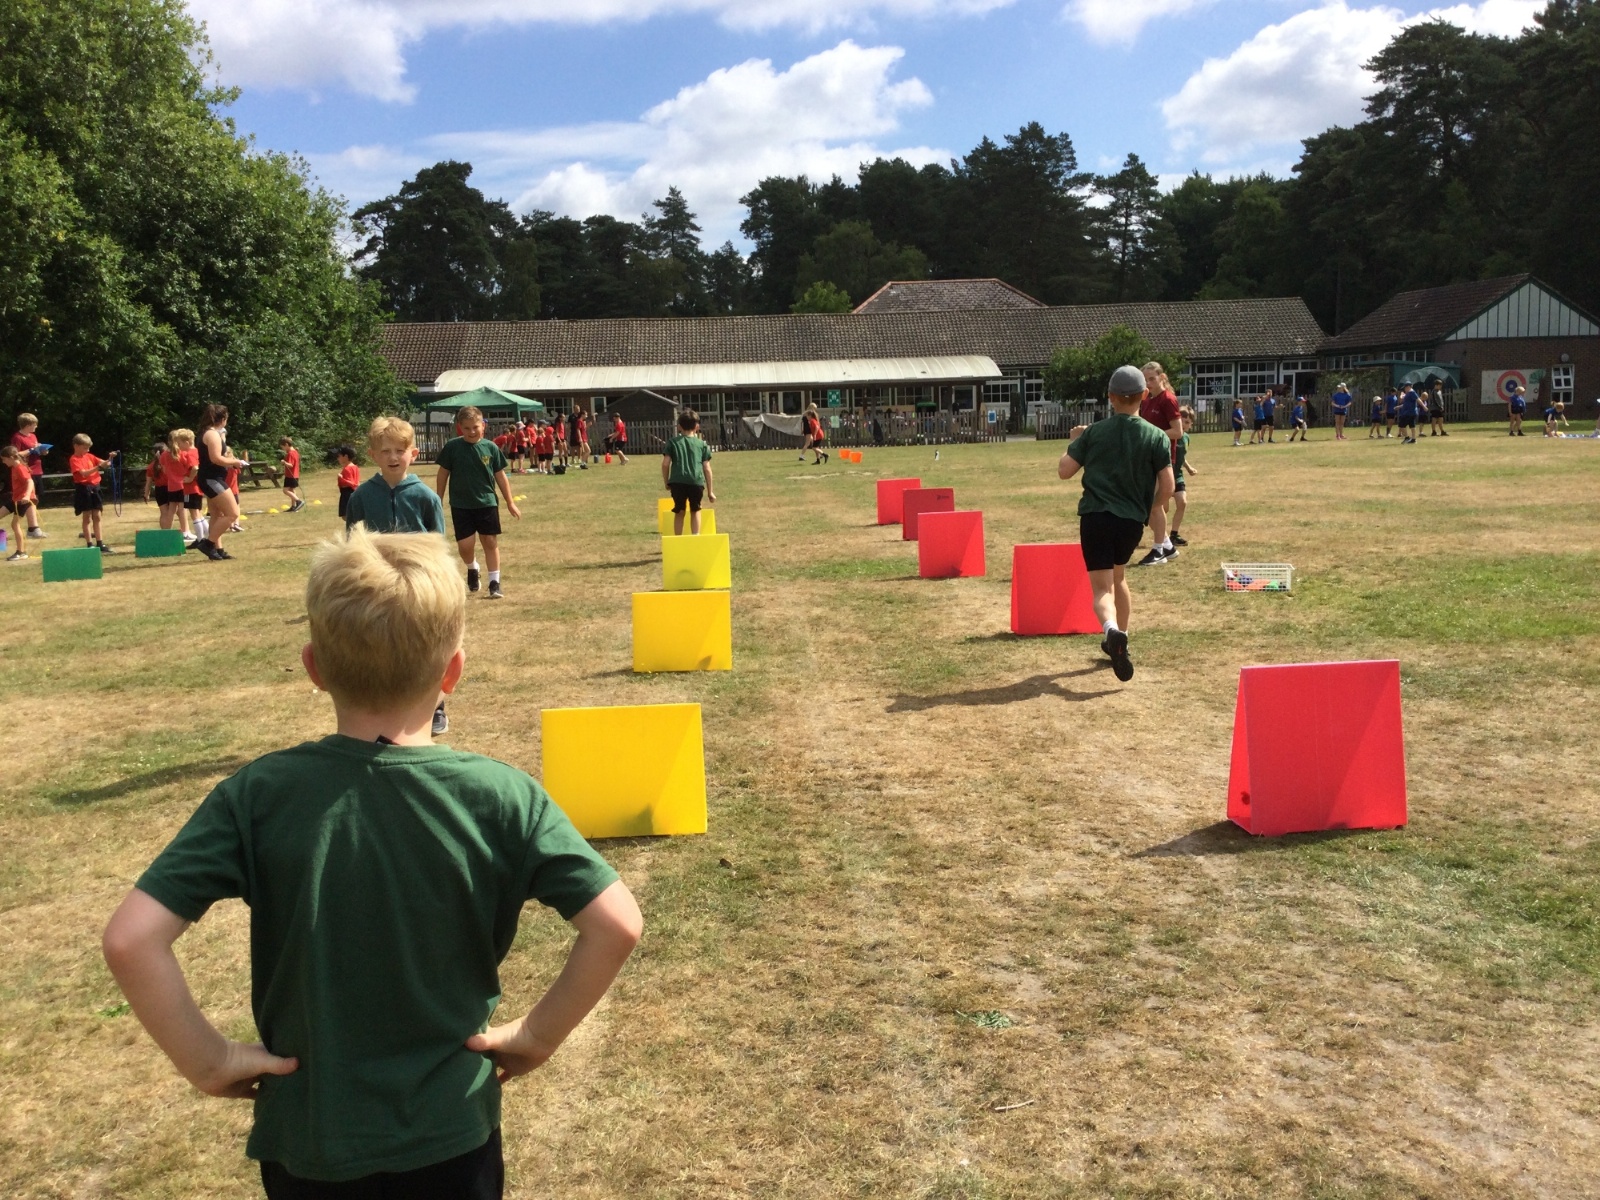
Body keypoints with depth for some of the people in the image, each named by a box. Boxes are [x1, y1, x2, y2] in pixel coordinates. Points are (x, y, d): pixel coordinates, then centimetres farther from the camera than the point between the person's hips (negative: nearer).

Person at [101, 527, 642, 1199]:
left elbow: (129, 940, -19)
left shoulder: (258, 796, -15)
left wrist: (207, 1062, -7)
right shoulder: (500, 797, -16)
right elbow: (617, 924, -19)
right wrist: (538, 1036, -6)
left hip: (306, 1142, 1)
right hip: (452, 1134, 0)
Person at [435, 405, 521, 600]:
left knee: (491, 542, 3)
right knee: (465, 545, -3)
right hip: (461, 505, -1)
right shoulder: (452, 447, -7)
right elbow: (443, 474, 2)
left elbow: (500, 476, 5)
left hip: (487, 503, 1)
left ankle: (494, 584, 11)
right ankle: (472, 569, 29)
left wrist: (510, 502, 6)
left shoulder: (491, 448, -3)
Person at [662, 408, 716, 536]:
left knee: (679, 511, 13)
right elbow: (707, 468, 10)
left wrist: (666, 482, 16)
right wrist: (710, 491, 16)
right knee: (695, 510, 18)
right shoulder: (702, 444, 13)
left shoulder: (673, 442, 12)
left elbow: (665, 464, 3)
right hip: (697, 482, 0)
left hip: (678, 481, 0)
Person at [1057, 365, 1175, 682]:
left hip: (1095, 516, -2)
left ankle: (1113, 630, -35)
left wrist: (1076, 442, 18)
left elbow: (1064, 471, 1)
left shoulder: (1093, 433, -1)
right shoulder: (1157, 437, -1)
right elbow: (1167, 487, -3)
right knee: (1117, 576, 26)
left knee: (1102, 587, -4)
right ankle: (1119, 640, 36)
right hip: (1133, 520, 2)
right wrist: (1148, 510, 16)